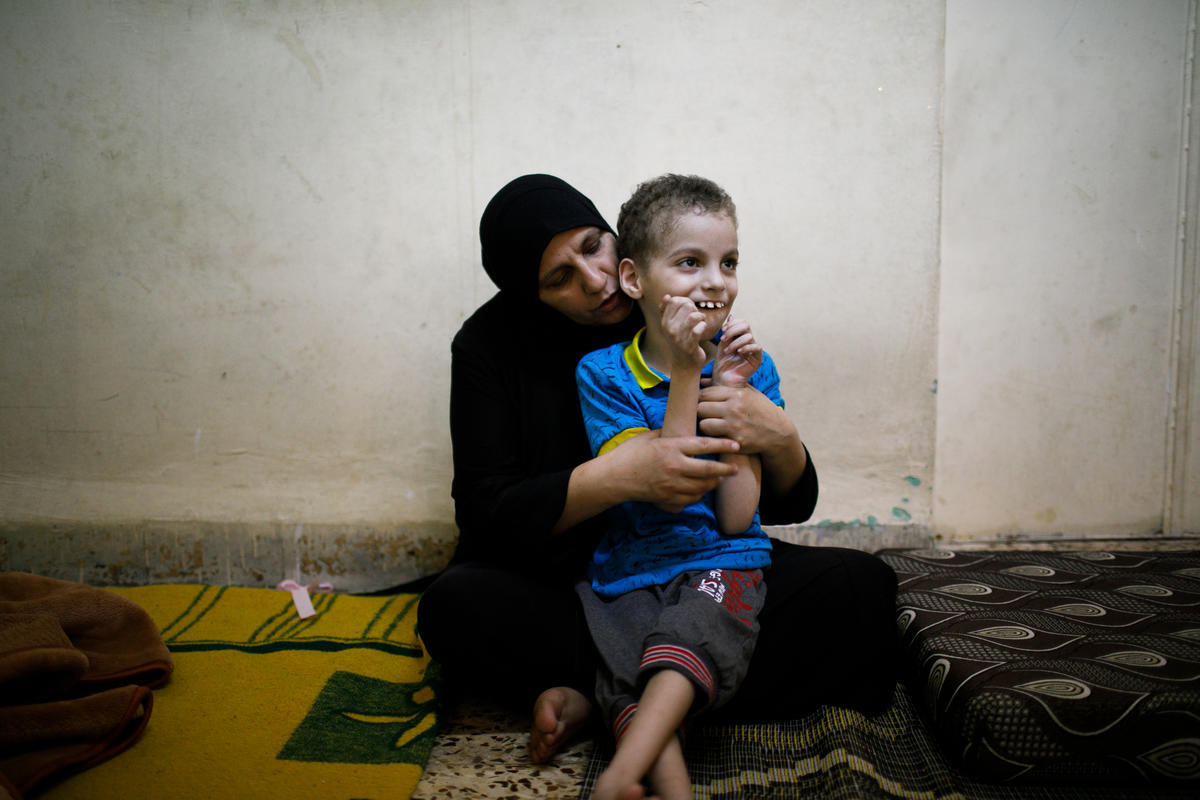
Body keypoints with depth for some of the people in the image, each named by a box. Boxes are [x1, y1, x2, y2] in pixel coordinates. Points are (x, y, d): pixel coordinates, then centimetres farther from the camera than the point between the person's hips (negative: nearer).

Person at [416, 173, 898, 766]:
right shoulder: (490, 344, -6)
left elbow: (789, 507, -1)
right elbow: (484, 512, -16)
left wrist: (780, 440, -25)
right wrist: (617, 477, -31)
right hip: (557, 584, -2)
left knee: (863, 584, -19)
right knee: (454, 604, -33)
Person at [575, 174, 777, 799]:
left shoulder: (750, 367, 1)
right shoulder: (603, 373, -2)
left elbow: (735, 518, -4)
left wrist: (732, 394, -12)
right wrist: (685, 378, -17)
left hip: (721, 563, 0)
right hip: (628, 571, 0)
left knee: (690, 634, -32)